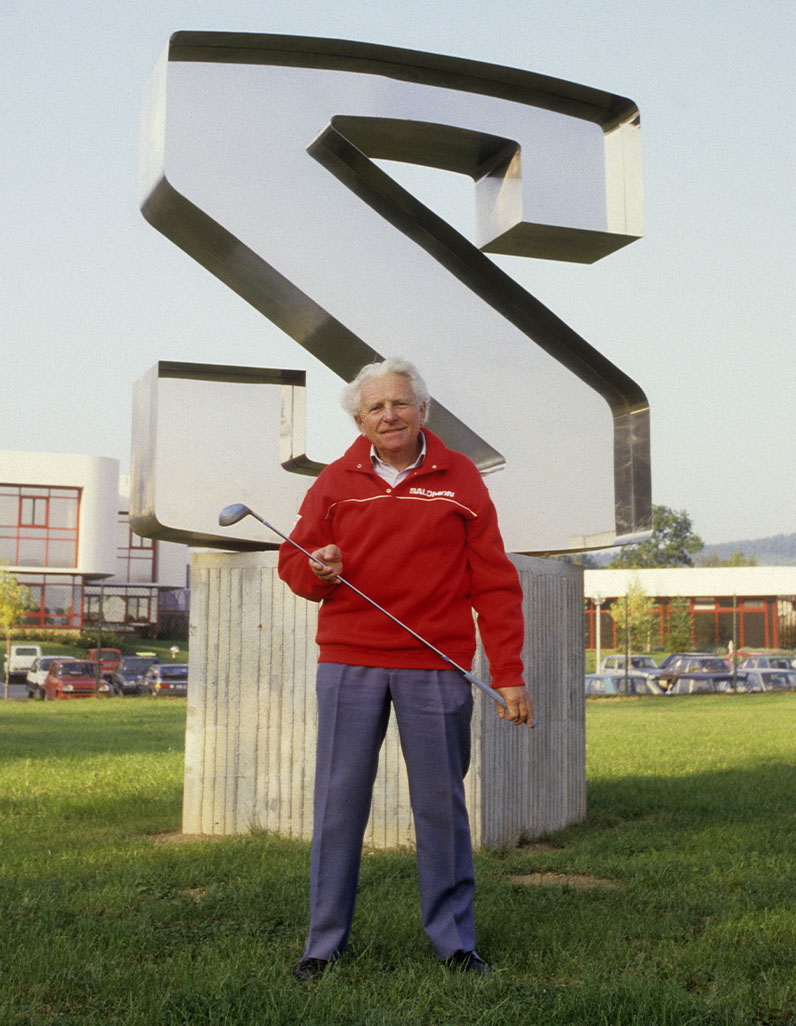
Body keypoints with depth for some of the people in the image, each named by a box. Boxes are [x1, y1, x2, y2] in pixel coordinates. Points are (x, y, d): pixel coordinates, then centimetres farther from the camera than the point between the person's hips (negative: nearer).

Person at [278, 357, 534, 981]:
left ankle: (454, 940, 17)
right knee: (339, 800, 3)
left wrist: (509, 675, -2)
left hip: (437, 667, -1)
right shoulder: (336, 481, 8)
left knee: (442, 802, 5)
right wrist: (317, 570, -13)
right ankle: (325, 942, 14)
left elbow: (494, 583, 3)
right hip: (348, 664, 1)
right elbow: (293, 562, 12)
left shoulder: (460, 478, 5)